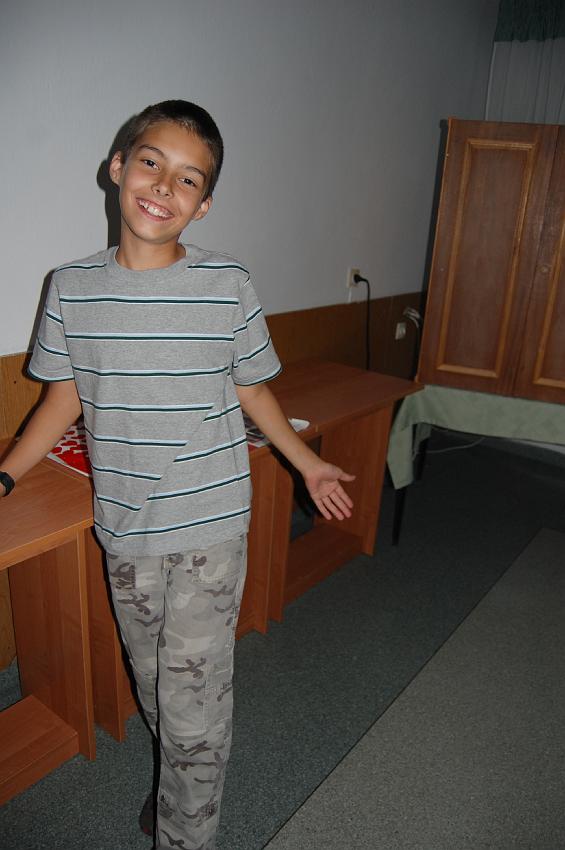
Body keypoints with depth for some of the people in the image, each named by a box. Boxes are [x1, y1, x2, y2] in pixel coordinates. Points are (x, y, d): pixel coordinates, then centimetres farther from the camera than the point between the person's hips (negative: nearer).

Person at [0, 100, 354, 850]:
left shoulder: (228, 287, -9)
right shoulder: (72, 287, -3)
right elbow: (65, 396, 7)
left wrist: (308, 463, 6)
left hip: (209, 526, -3)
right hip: (125, 530, 3)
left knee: (194, 700, 5)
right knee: (152, 683, 22)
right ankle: (180, 777, 51)